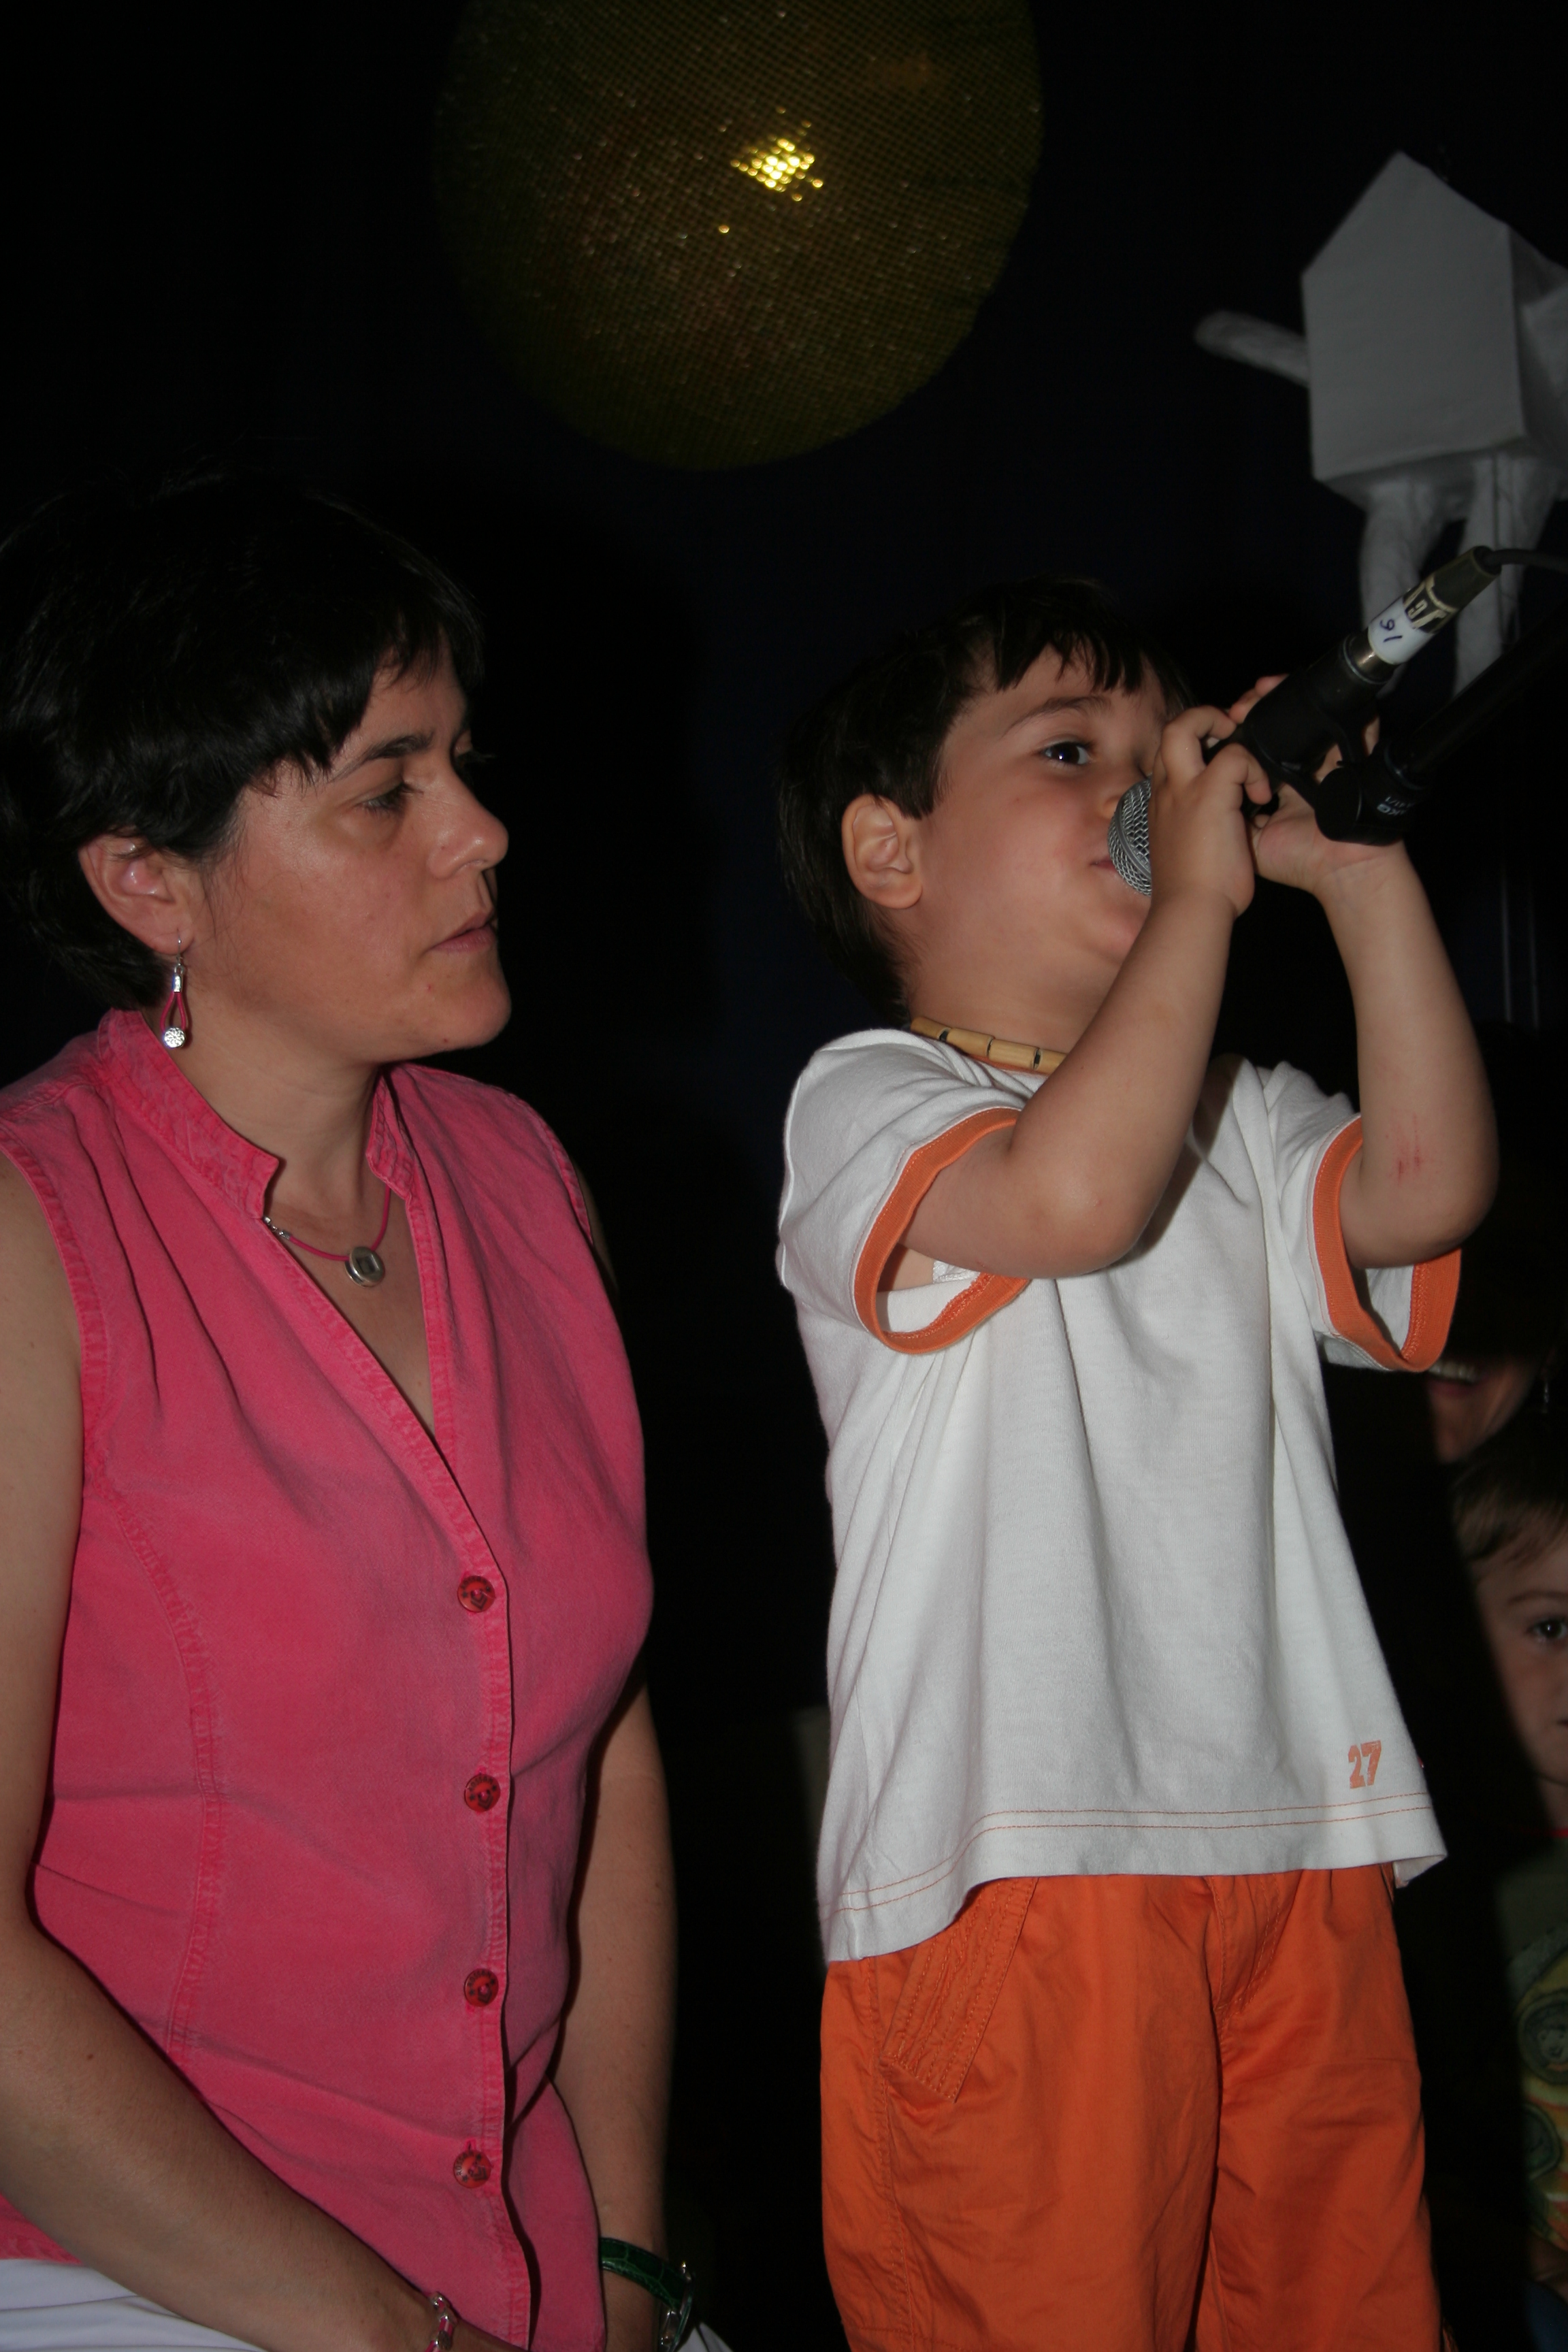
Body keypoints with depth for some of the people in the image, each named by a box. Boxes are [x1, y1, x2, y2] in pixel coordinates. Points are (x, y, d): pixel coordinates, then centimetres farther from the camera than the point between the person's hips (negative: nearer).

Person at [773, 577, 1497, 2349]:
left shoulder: (1239, 1126, 19)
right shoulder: (863, 1103, -1)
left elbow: (1423, 1188, -1)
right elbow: (1071, 1192, -21)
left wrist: (1361, 875, -1)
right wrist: (1200, 892, -12)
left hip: (1292, 1840, 6)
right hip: (1021, 1866, -6)